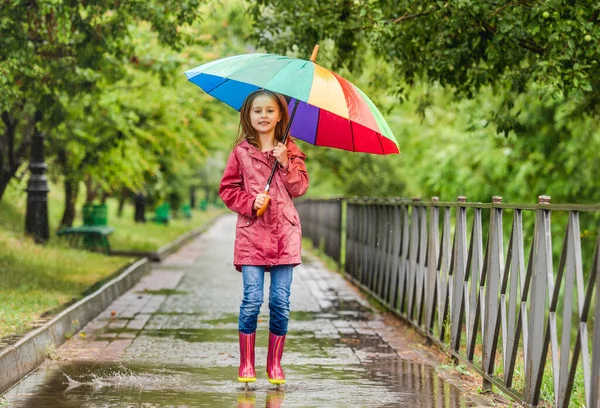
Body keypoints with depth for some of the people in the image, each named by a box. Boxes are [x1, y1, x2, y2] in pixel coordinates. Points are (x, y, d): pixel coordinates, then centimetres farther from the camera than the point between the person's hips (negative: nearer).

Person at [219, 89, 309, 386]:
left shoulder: (291, 151, 10)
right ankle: (246, 363, 4)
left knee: (281, 300, 0)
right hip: (252, 231, -1)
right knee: (252, 299, -7)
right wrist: (250, 202, -9)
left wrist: (286, 163, -10)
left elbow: (300, 187, 4)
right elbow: (227, 189, 6)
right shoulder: (241, 152, 6)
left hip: (284, 232, 1)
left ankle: (275, 363, 11)